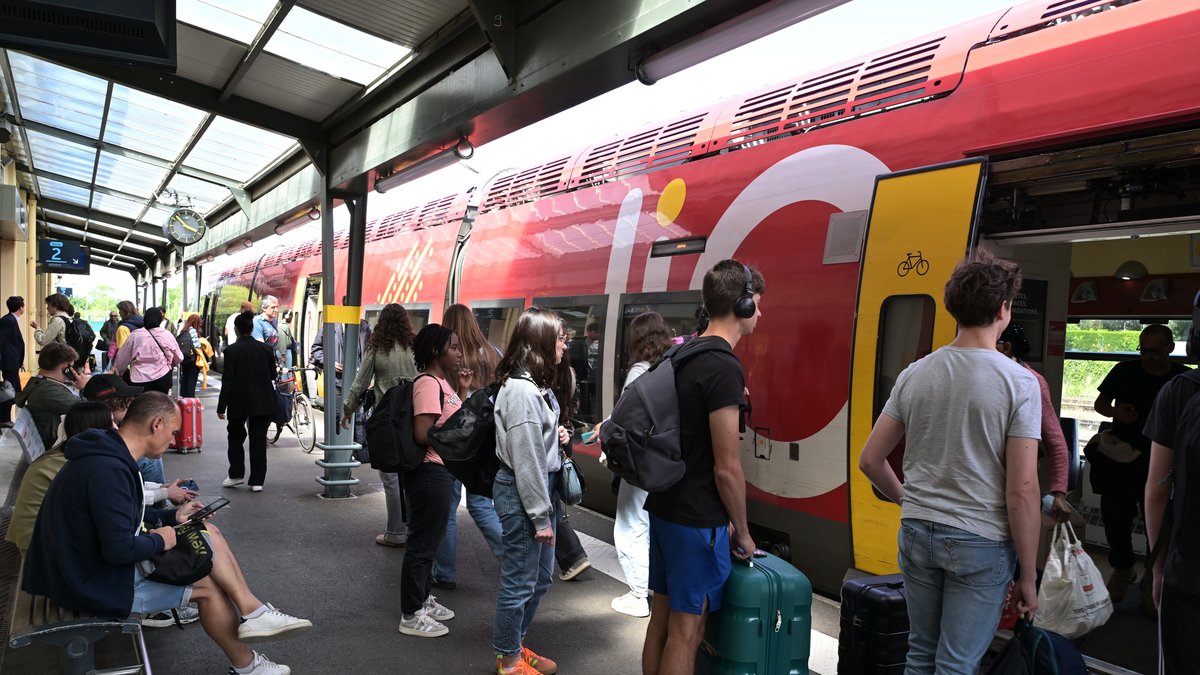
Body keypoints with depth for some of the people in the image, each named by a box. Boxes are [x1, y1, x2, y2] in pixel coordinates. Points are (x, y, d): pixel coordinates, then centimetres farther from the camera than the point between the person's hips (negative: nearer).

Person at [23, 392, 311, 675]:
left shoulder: (106, 454, 5)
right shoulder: (108, 470, -29)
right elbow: (120, 549, -31)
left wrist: (172, 516, 11)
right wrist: (159, 541, -13)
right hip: (99, 585, -10)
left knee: (208, 533, 5)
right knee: (210, 585, -2)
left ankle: (250, 611, 3)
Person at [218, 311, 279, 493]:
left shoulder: (232, 350, -10)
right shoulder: (265, 349, -1)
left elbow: (227, 380, -11)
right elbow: (273, 375, 6)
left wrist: (221, 407, -6)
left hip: (239, 403, -2)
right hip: (263, 403, 2)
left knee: (236, 437, 19)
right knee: (258, 440, 5)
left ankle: (236, 474, 18)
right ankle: (257, 481, 6)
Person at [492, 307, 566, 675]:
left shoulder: (536, 384, 9)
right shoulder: (521, 390, -21)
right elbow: (526, 458, -21)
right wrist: (541, 516, -18)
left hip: (538, 487, 10)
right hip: (520, 493, -10)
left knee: (542, 576, 20)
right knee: (520, 582, 5)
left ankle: (515, 643, 36)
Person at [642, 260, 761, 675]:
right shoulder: (724, 368, -19)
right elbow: (727, 468, -19)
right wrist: (742, 532, -7)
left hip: (663, 508, 9)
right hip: (698, 520, -9)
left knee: (661, 619, 17)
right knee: (686, 630, 2)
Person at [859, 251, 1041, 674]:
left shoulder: (915, 374, 1)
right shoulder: (1019, 383, -12)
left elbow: (870, 459, 5)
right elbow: (1022, 492, -14)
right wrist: (1028, 577, -4)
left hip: (917, 533, 4)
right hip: (981, 544, -4)